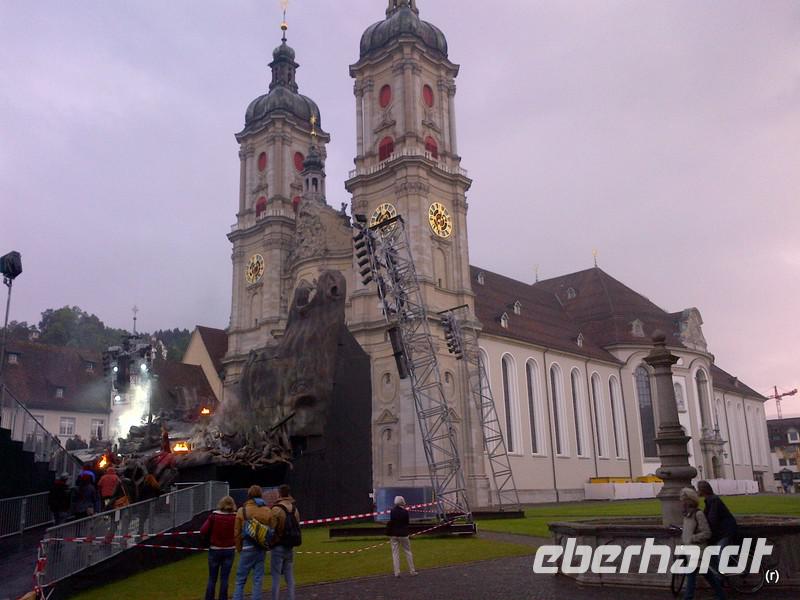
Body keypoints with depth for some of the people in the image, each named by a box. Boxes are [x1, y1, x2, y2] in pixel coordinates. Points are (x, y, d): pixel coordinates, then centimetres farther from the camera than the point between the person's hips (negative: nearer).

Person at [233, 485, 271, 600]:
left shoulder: (242, 510, -6)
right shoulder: (267, 511, 0)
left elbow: (237, 532, -2)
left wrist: (239, 548, 9)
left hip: (247, 547, -2)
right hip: (262, 548, 2)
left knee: (240, 579, 7)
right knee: (258, 579, 8)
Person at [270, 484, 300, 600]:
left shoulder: (276, 509, -14)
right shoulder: (295, 509, 6)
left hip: (278, 547, -6)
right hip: (290, 547, 6)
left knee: (276, 578, 1)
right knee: (289, 577, 11)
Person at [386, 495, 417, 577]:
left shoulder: (392, 511, -7)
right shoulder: (405, 512, -10)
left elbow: (390, 523, -5)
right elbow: (407, 522, 0)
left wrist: (389, 534, 5)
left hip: (394, 534, 1)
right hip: (403, 534, -1)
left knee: (395, 553, 5)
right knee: (408, 552, 11)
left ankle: (397, 572, 3)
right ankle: (412, 571, 16)